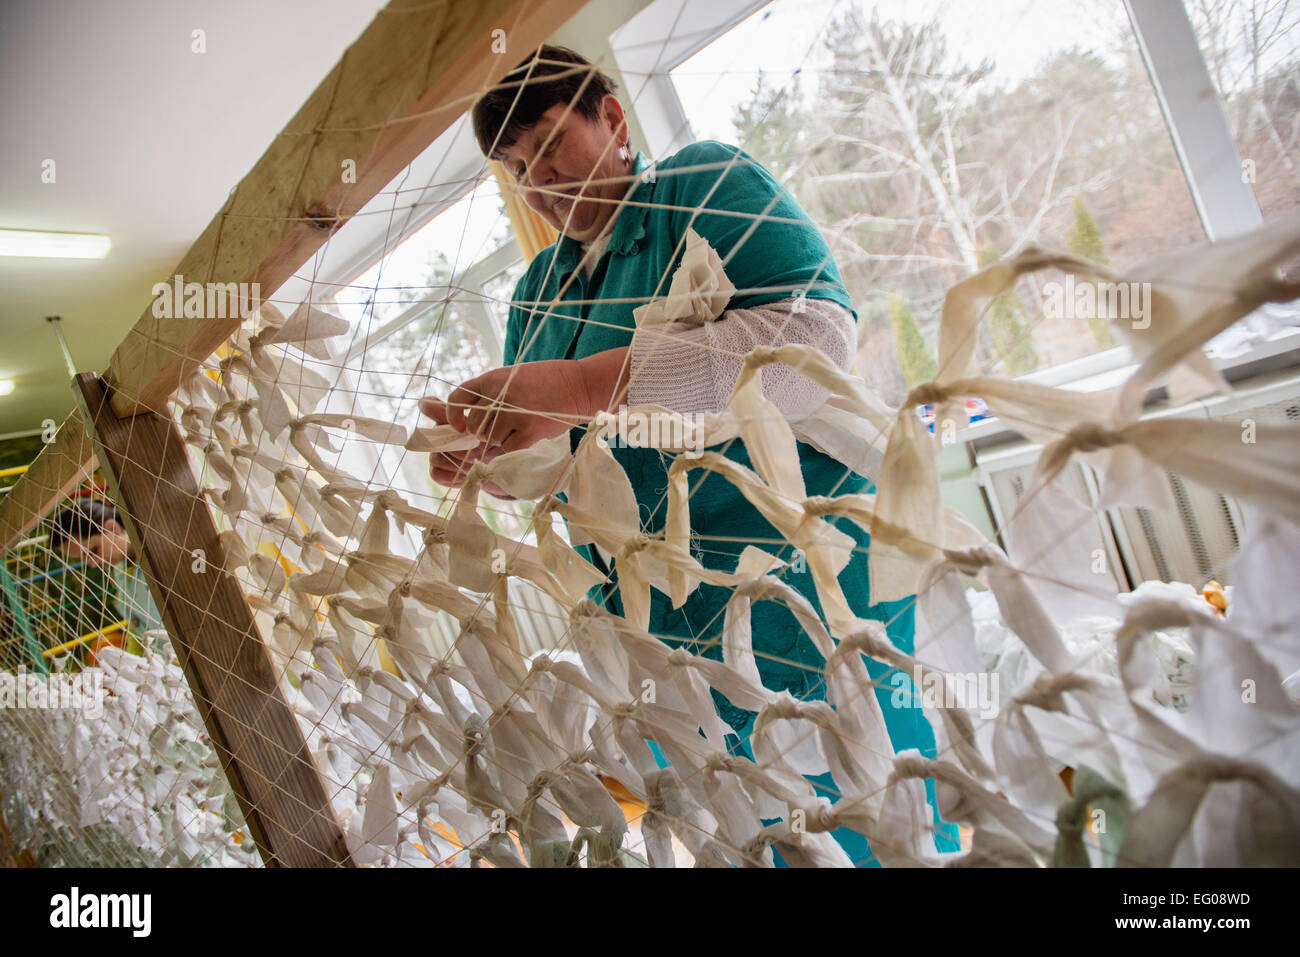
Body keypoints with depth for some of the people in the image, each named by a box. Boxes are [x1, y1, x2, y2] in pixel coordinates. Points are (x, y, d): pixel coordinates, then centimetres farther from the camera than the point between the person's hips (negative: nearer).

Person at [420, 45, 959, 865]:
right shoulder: (538, 289, 16)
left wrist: (585, 386, -27)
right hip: (653, 630, 7)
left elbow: (820, 335, -23)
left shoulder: (705, 181, -5)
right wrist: (486, 458, -4)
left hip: (799, 594, -6)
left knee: (868, 840, 2)